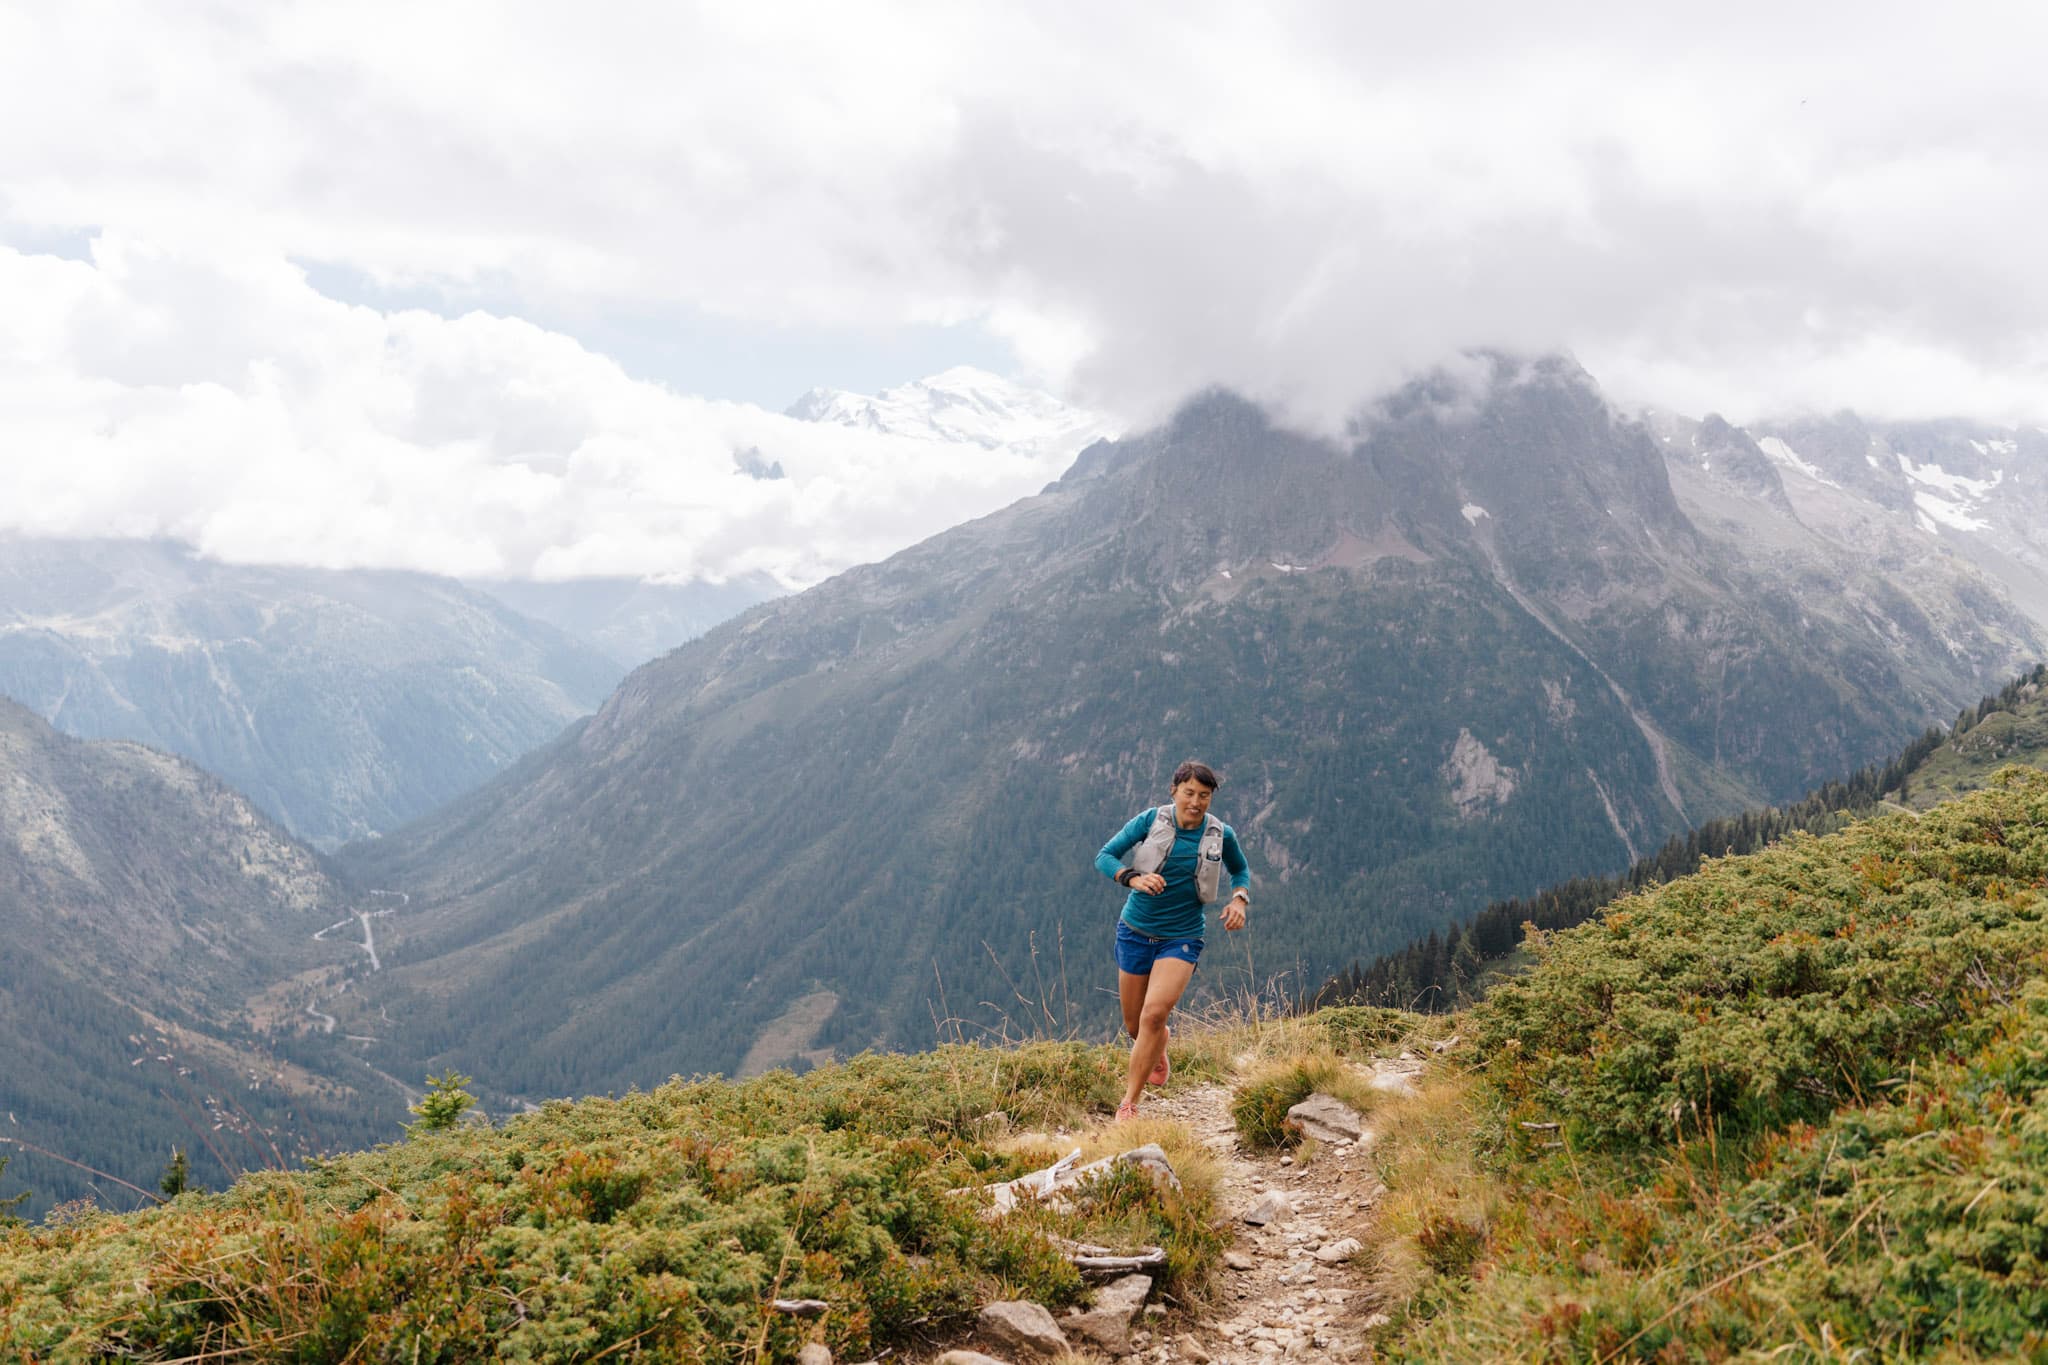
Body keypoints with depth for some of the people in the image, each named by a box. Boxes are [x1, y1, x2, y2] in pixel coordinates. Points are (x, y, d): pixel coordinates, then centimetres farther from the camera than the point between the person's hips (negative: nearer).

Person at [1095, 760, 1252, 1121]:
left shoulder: (1221, 835, -4)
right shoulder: (1150, 821, -8)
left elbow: (1241, 869, 17)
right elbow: (1103, 857, -7)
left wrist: (1239, 899, -4)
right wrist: (1134, 878, -26)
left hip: (1182, 938, -1)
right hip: (1136, 931, 1)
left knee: (1154, 1014, -23)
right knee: (1135, 1024, 11)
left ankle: (1129, 1104, -13)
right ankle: (1158, 1053, 50)